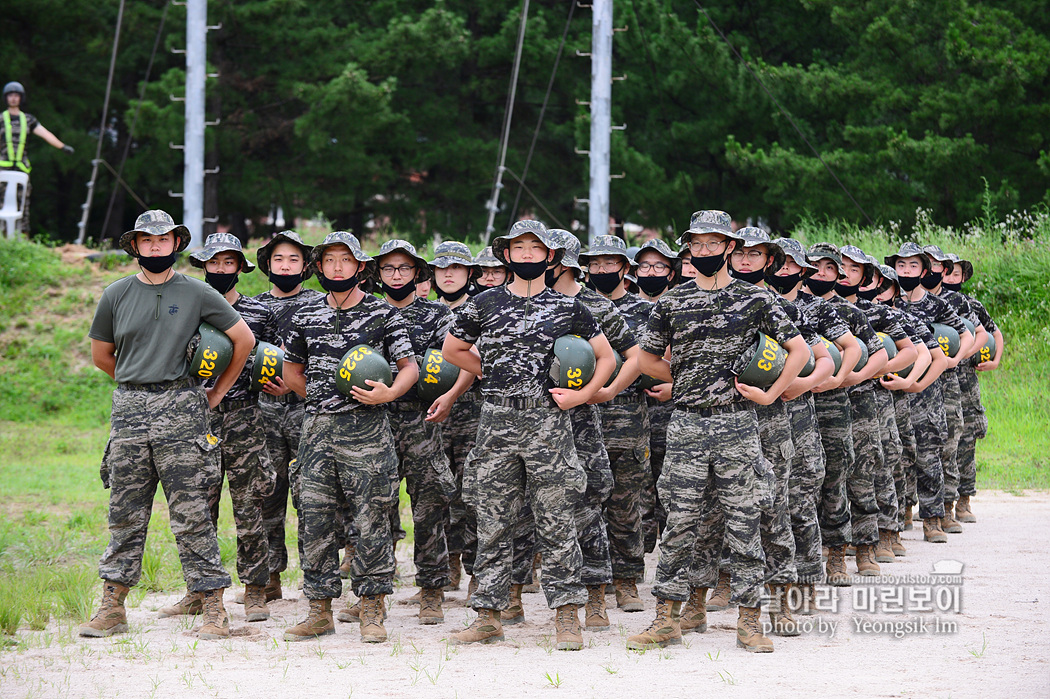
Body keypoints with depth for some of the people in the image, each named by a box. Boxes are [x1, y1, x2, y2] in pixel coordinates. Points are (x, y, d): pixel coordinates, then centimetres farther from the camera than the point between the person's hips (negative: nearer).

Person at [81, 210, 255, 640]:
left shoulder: (197, 294, 2)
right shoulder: (116, 295, 9)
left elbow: (244, 339, 7)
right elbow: (101, 354, 20)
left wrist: (217, 392, 8)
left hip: (180, 410, -3)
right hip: (128, 410, 3)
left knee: (191, 515, -5)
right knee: (125, 513, 6)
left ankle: (213, 608, -2)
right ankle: (113, 607, 11)